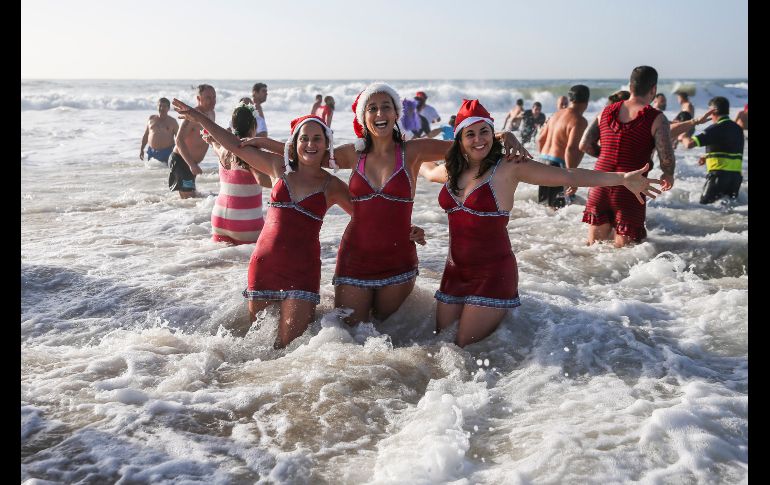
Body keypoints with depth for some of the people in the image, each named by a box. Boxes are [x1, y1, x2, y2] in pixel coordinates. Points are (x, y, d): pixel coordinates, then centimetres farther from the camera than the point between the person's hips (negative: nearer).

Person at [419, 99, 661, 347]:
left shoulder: (508, 169, -12)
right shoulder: (451, 171, 5)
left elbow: (567, 175, -21)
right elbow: (427, 170, 31)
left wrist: (622, 178, -29)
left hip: (493, 272, -6)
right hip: (455, 271, 6)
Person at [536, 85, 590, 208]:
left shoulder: (557, 114, 12)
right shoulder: (579, 121, -14)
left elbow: (540, 140, 18)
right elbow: (571, 149, -25)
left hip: (544, 159, 9)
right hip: (559, 166, -9)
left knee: (543, 204, 19)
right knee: (558, 206, -7)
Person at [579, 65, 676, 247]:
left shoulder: (607, 111, 6)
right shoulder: (656, 119, -8)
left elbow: (584, 146, 5)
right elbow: (667, 159, -13)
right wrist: (667, 176, 8)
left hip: (599, 188, 4)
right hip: (630, 192, -4)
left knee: (594, 246, 17)